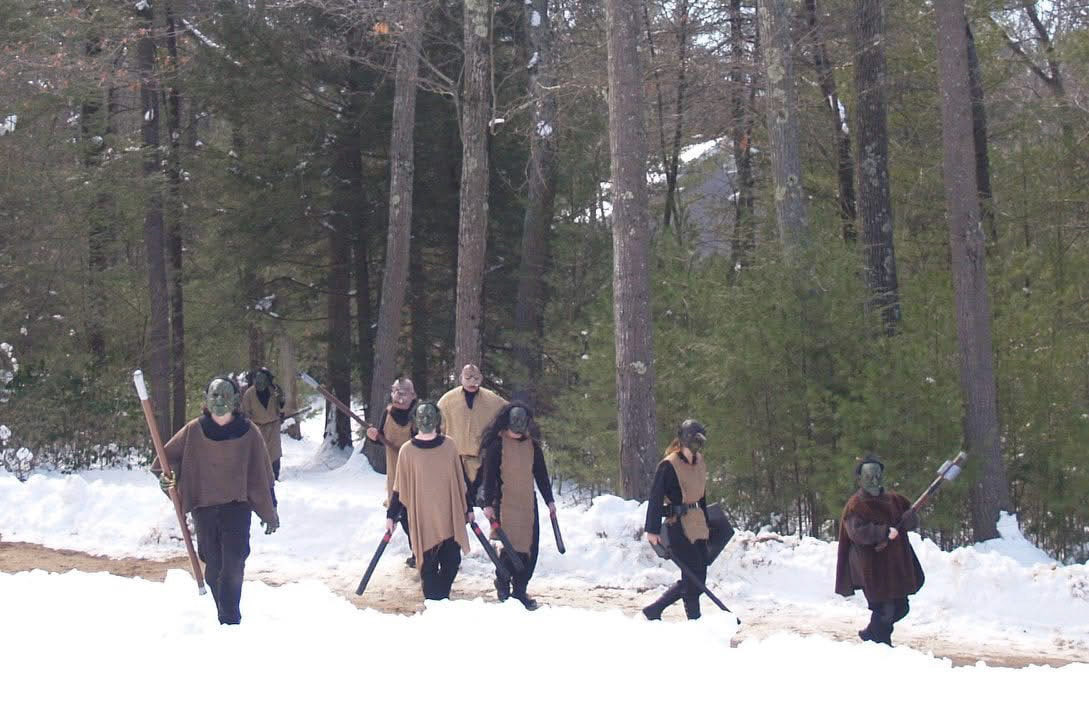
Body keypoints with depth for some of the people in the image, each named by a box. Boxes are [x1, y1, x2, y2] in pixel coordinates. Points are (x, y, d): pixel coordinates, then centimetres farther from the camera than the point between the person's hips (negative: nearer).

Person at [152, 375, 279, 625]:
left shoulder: (248, 432, 0)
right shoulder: (193, 431, 1)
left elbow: (261, 474, 6)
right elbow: (168, 455, 12)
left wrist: (269, 513, 9)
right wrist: (165, 475, -11)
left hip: (237, 505, -2)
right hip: (204, 508, 2)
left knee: (233, 564, -15)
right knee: (213, 567, 5)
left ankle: (230, 620, -15)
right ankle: (228, 618, 19)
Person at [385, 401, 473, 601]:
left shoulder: (449, 446, 4)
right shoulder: (407, 451, -3)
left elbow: (460, 480, 13)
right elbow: (399, 487, 3)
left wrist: (467, 508, 15)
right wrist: (391, 515, 2)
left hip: (450, 516, 2)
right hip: (422, 518, -2)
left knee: (452, 562, 4)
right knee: (428, 564, 0)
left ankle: (441, 597, 25)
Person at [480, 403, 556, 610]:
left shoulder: (532, 444, 6)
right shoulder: (497, 444, -7)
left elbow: (541, 473, 14)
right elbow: (489, 475, -6)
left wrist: (549, 499, 14)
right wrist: (488, 503, -9)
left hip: (528, 502, 5)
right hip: (505, 503, -5)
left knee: (530, 546, 2)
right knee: (513, 544, -9)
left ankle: (520, 589, 13)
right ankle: (502, 581, 15)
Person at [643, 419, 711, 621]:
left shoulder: (699, 463, 12)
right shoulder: (669, 465, -12)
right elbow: (655, 498, -13)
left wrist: (705, 524, 24)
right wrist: (653, 529, -15)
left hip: (697, 526, 8)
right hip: (678, 526, -8)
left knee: (698, 578, 8)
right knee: (693, 577, -7)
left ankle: (654, 610, 19)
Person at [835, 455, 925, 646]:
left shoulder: (893, 500, 12)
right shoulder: (855, 506, -6)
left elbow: (913, 522, 12)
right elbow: (857, 532, -19)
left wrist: (907, 519, -12)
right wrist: (884, 531, -29)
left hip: (896, 565, 7)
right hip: (872, 569, -7)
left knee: (900, 607, 12)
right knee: (884, 610, -9)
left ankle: (870, 634, 32)